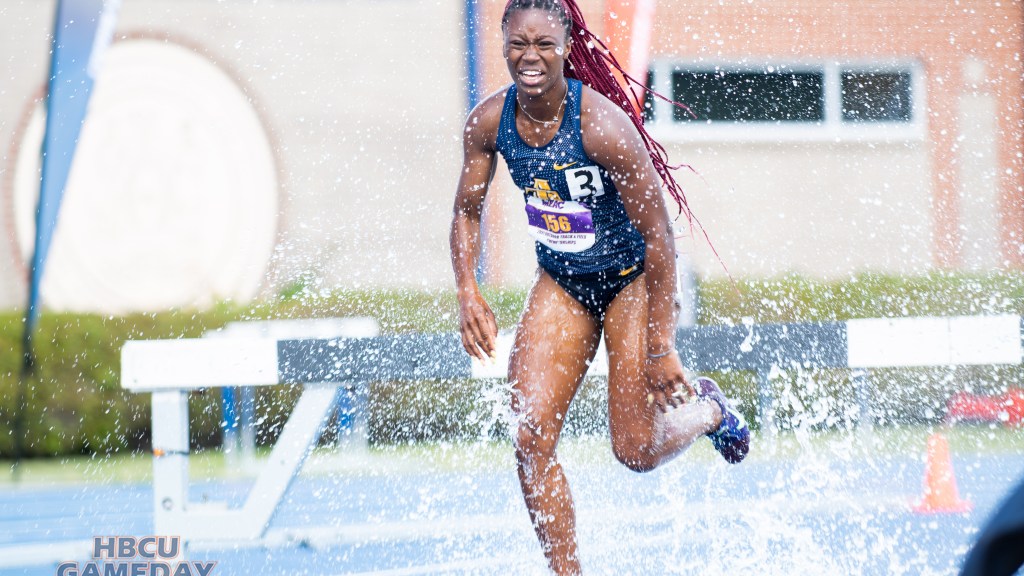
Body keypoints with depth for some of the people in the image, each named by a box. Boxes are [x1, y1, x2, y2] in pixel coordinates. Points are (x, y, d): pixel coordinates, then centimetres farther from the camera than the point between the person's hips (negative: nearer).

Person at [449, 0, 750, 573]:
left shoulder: (602, 125, -28)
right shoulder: (489, 121, -13)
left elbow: (658, 233, -23)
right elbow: (468, 210, 4)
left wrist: (660, 345, -23)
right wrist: (469, 293, -12)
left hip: (632, 277, -4)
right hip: (561, 283, 4)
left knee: (637, 451, -1)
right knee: (531, 438, -11)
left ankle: (708, 409, 33)